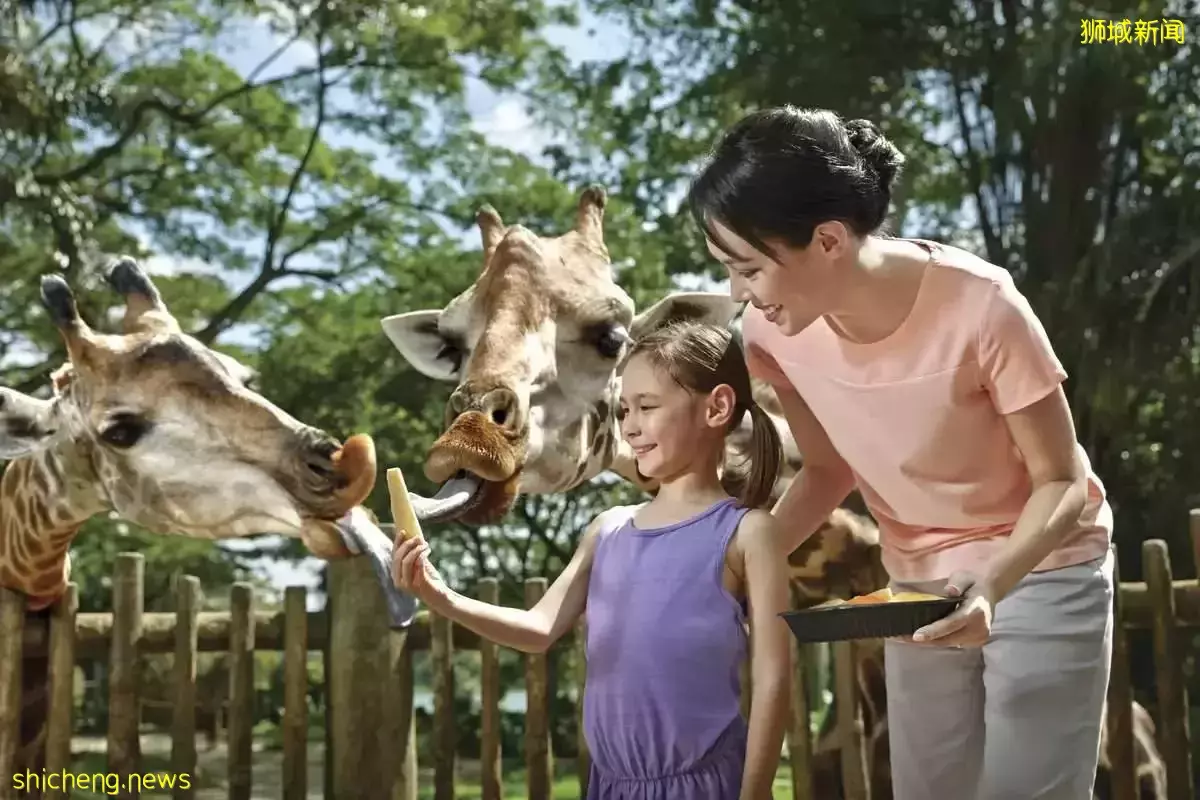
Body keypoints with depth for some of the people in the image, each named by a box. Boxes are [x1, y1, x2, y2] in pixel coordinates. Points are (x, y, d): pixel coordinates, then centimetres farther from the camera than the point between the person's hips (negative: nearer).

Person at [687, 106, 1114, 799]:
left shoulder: (980, 308, -33)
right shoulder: (775, 332, -18)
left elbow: (1061, 481, -20)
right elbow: (829, 470, -1)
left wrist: (992, 586, -37)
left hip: (1043, 567, -4)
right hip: (919, 584, 5)